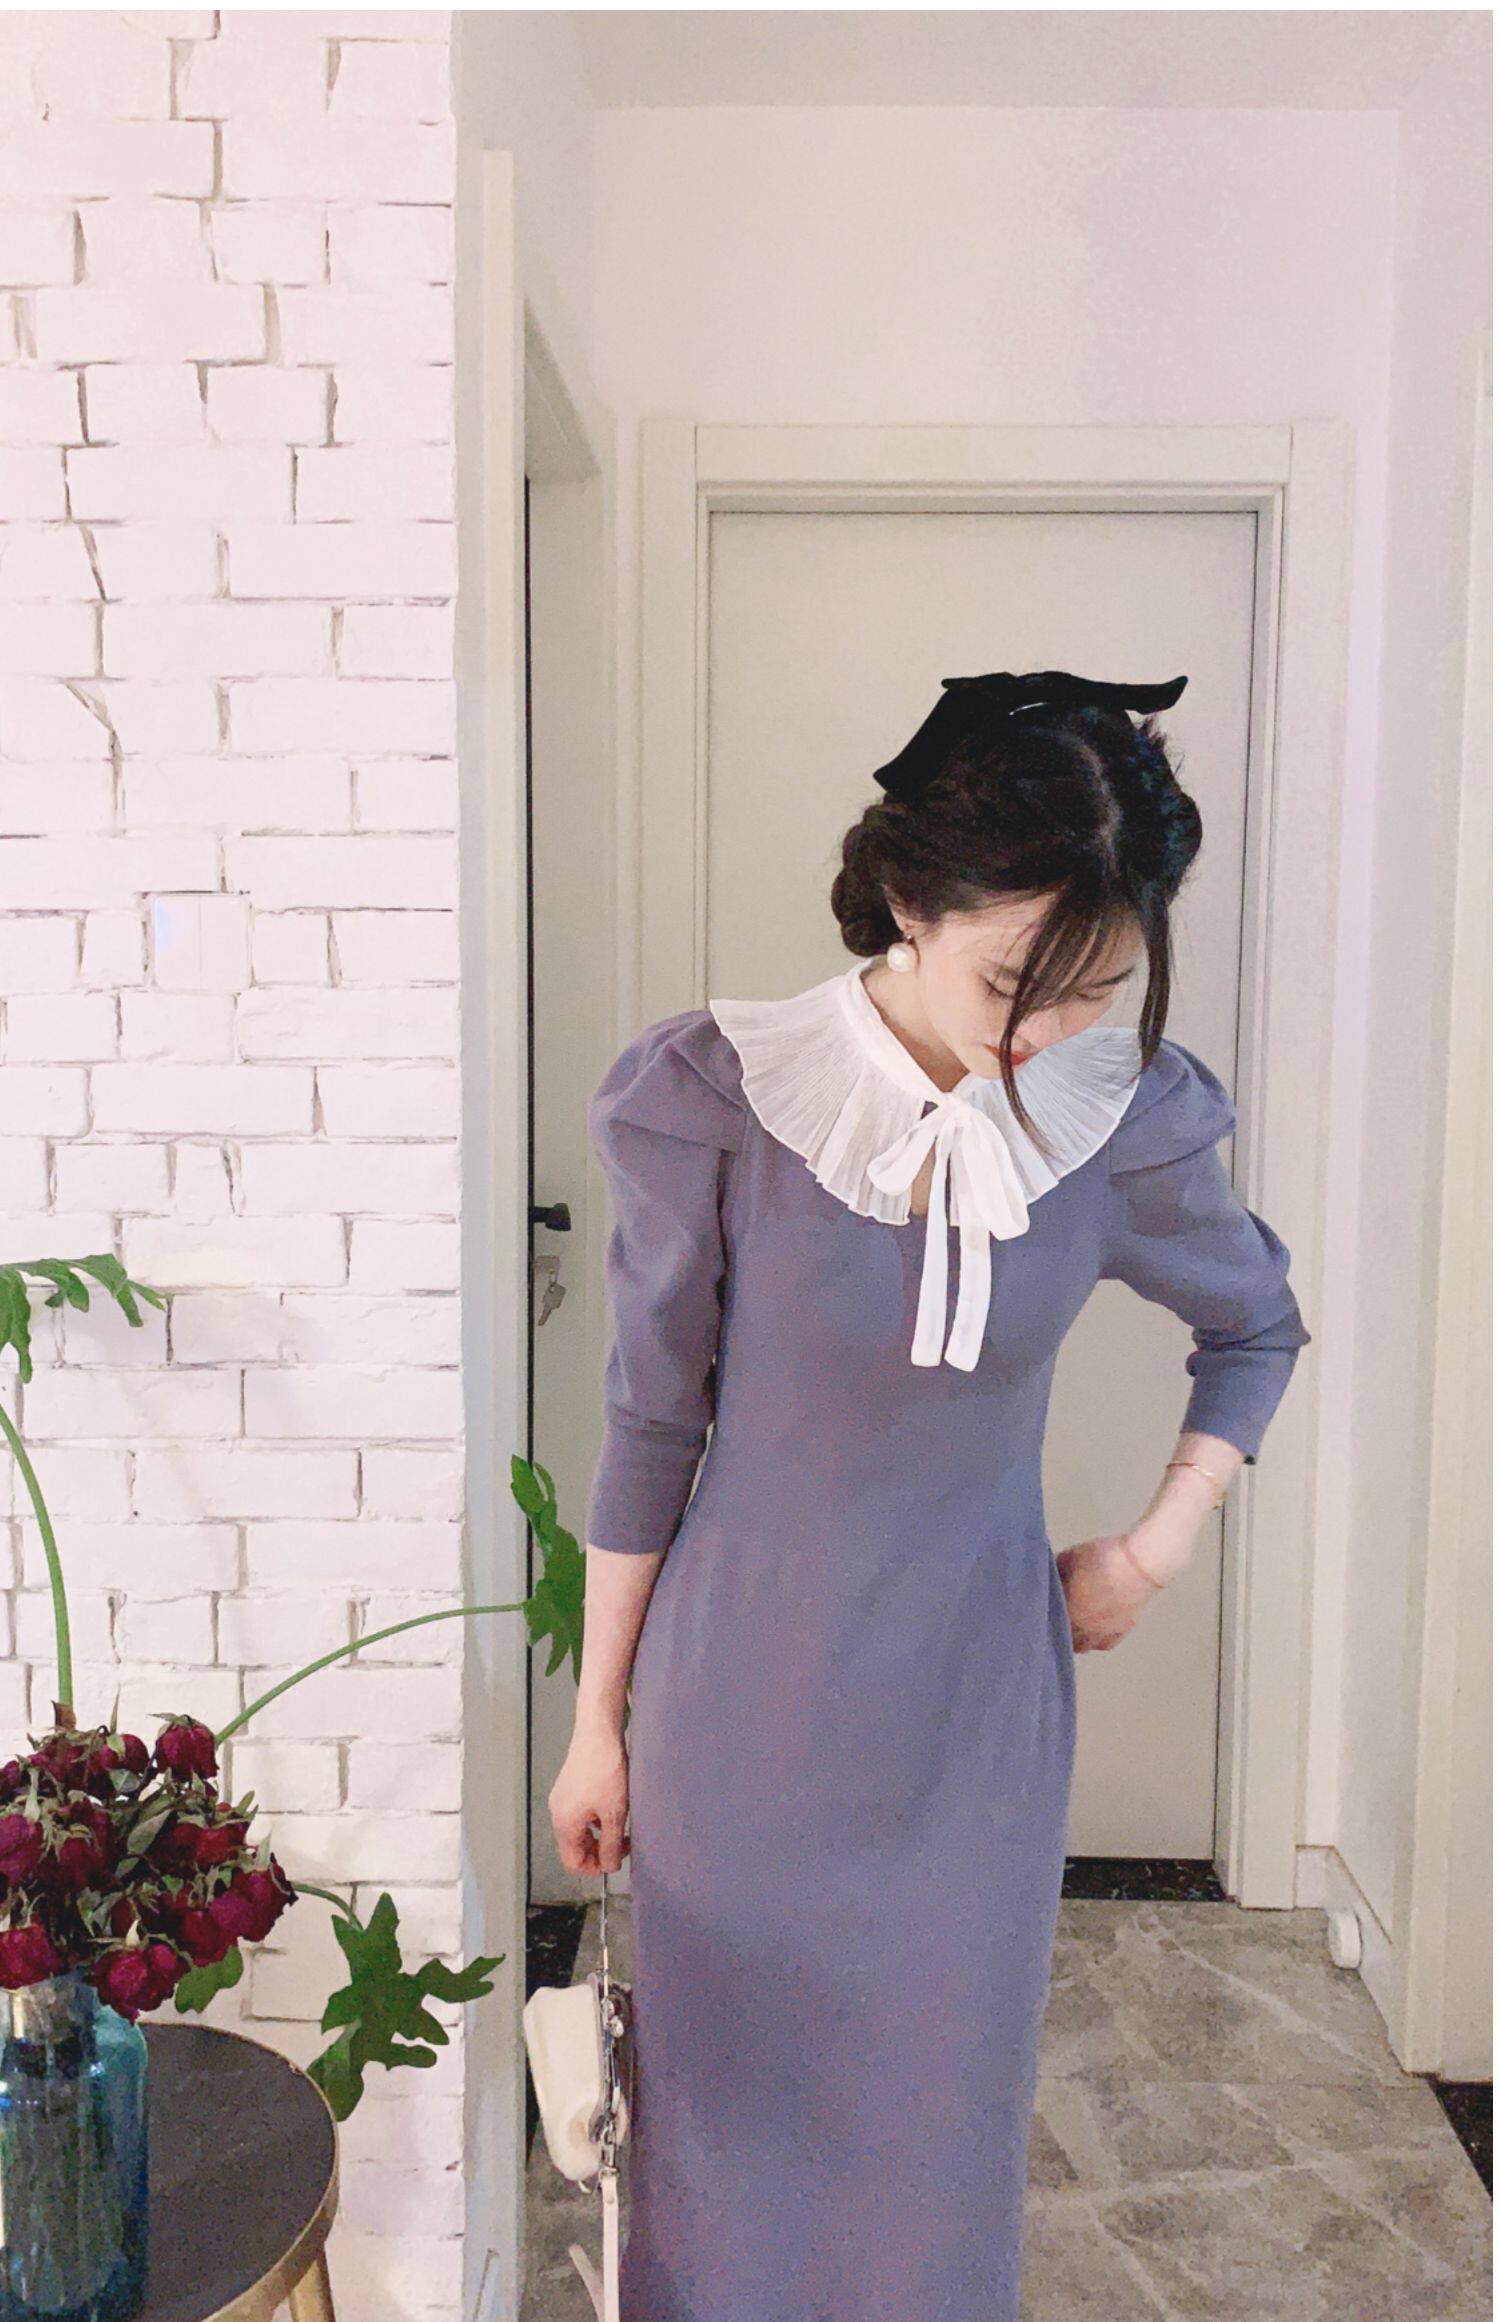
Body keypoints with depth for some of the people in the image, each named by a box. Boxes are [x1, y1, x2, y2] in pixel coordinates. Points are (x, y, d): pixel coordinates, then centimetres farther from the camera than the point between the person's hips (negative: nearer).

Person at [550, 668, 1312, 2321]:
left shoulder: (1124, 1122, -9)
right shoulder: (719, 1100, -15)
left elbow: (1257, 1327, 12)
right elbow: (652, 1427, -6)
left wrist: (1157, 1546, 2)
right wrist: (600, 1720, 1)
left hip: (976, 1708, 2)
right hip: (742, 1706, -1)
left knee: (942, 2134, 16)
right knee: (727, 2116, 15)